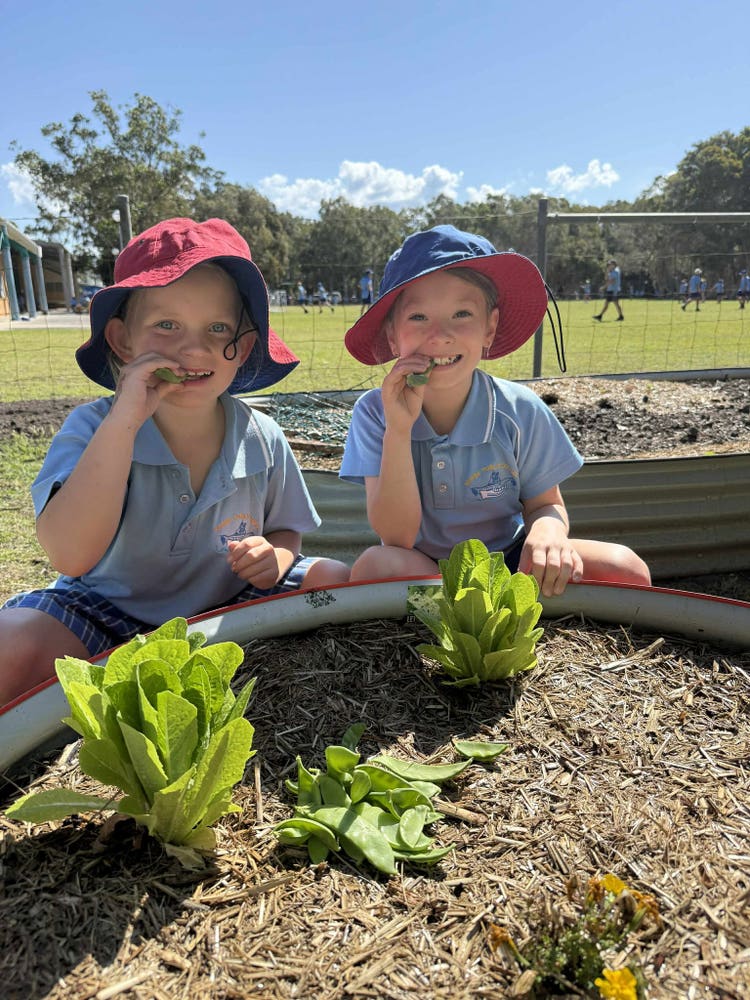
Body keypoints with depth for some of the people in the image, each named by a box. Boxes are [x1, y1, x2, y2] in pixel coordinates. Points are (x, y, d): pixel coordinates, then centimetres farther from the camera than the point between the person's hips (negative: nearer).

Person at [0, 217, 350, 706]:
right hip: (110, 610, -2)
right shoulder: (93, 429, -15)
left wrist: (274, 556, -19)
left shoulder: (262, 441, -8)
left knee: (337, 580, -14)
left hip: (227, 607, 3)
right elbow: (70, 557, -31)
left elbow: (285, 532, 8)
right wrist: (123, 422, -36)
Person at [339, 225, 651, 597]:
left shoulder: (520, 411, -13)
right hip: (421, 570, -1)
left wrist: (547, 531, -27)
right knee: (375, 565, -35)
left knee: (626, 569, -20)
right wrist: (398, 429, -32)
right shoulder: (374, 412, -16)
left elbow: (545, 505, 0)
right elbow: (396, 535, -20)